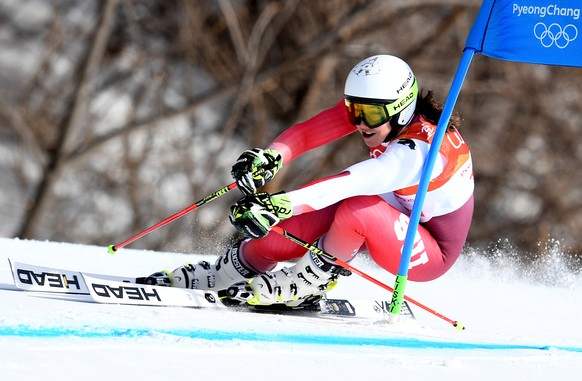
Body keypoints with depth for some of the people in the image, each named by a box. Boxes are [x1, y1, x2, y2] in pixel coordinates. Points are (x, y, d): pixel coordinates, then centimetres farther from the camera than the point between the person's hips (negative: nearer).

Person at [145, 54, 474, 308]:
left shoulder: (420, 149, -35)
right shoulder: (370, 106, -12)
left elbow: (346, 184, -47)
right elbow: (306, 133, -20)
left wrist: (280, 205, -58)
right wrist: (269, 158, -42)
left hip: (431, 254, -7)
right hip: (397, 221, 7)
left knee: (357, 209, -37)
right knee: (280, 233, -13)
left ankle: (302, 285, -16)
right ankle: (222, 276, 12)